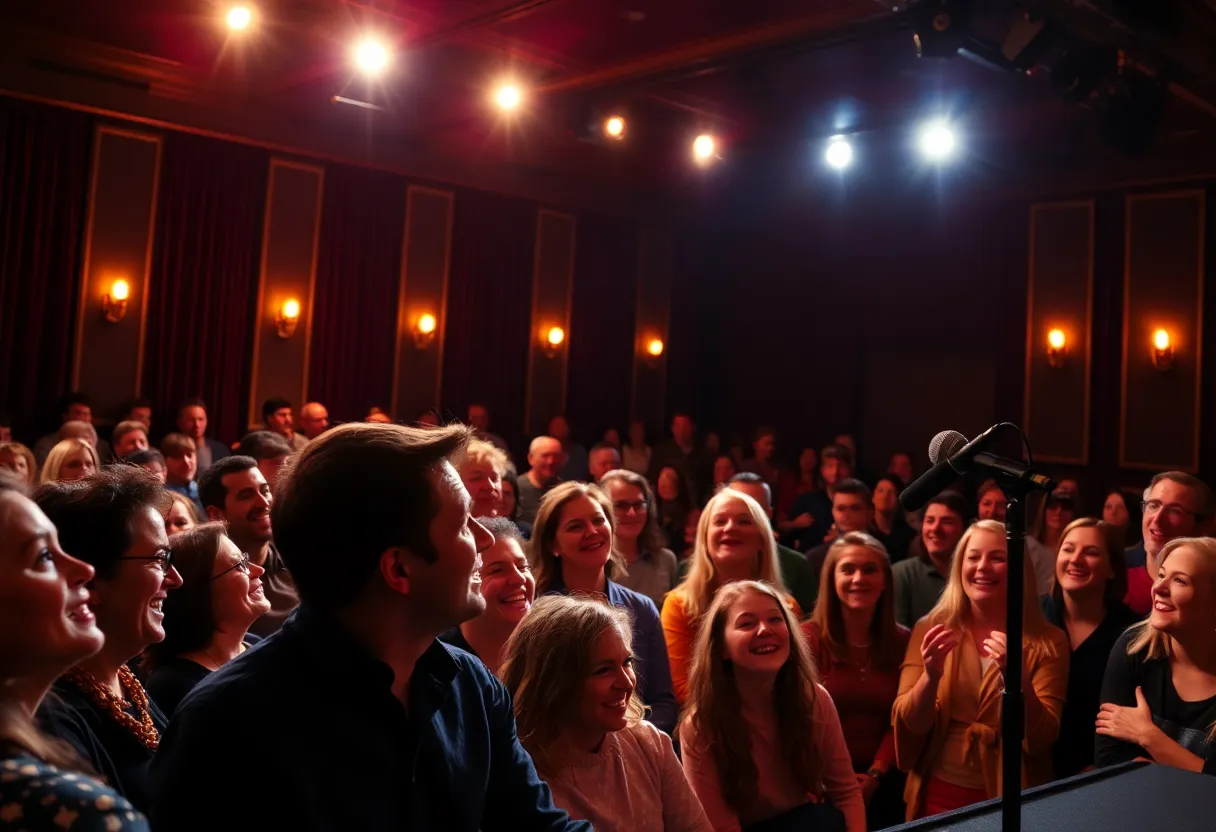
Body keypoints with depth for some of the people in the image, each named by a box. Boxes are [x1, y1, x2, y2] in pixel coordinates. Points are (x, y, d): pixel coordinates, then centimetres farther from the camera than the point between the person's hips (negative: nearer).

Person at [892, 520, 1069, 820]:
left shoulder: (1048, 643, -6)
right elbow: (908, 726, -7)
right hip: (940, 795, 1)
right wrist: (931, 676, -25)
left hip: (1011, 799, -1)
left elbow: (1040, 740, -10)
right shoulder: (930, 629, -4)